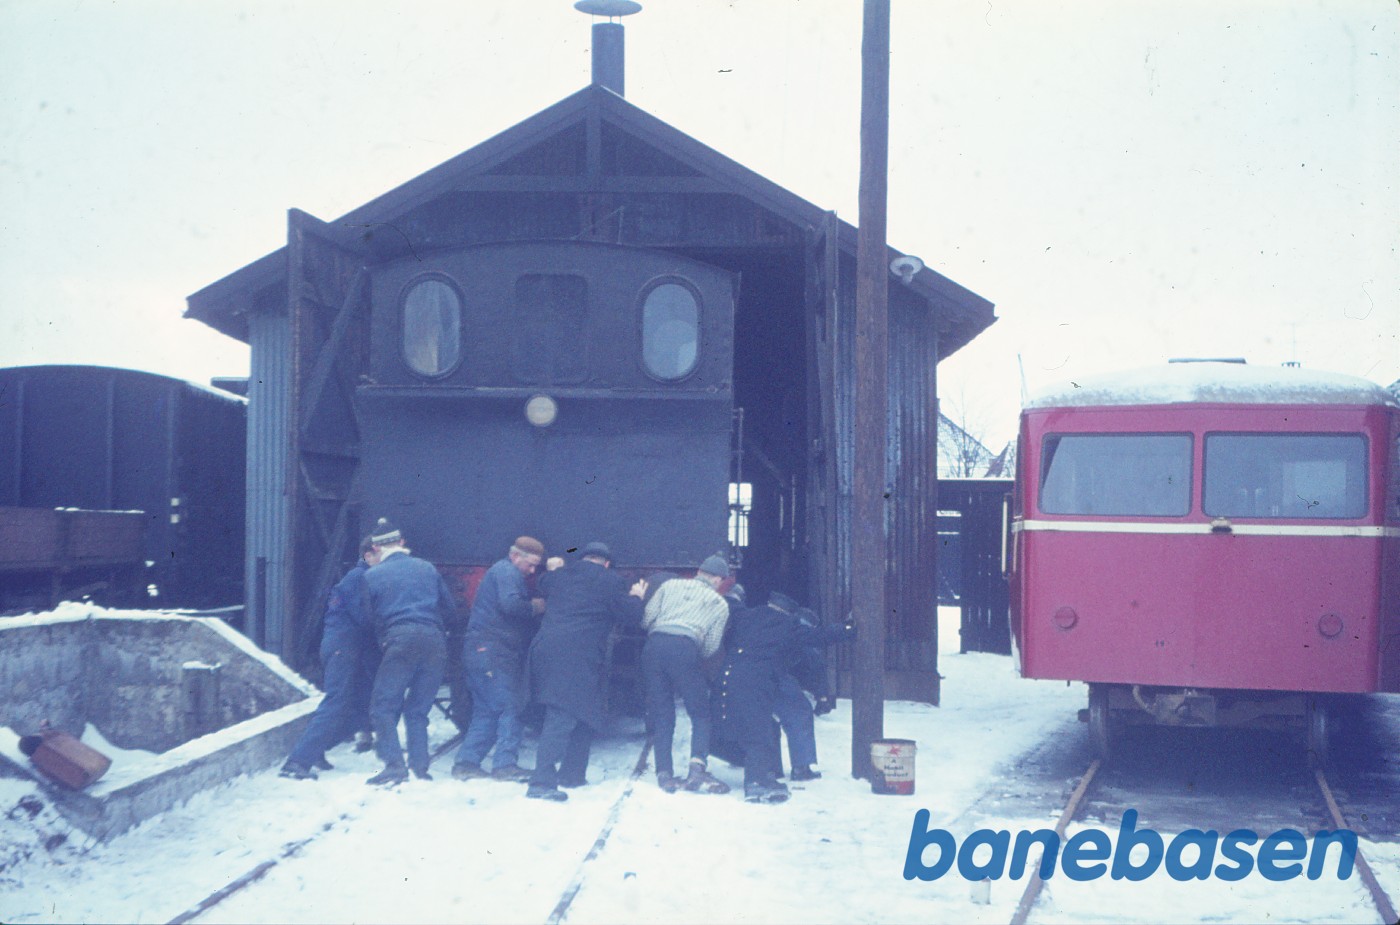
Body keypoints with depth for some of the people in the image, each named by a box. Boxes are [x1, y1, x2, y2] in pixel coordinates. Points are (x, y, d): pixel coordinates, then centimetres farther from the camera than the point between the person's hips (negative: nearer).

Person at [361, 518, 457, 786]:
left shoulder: (372, 576, 8)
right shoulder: (427, 568, 16)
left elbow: (369, 616, 13)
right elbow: (450, 608, 18)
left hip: (400, 640, -4)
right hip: (435, 641, 4)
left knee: (383, 707, 0)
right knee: (418, 709, 12)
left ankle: (394, 764, -14)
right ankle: (420, 766, 5)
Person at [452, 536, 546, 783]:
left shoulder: (506, 573, 26)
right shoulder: (507, 572, -8)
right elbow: (509, 604, -23)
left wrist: (535, 606, 7)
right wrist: (534, 607, -8)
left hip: (482, 652, 10)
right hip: (491, 650, -10)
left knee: (486, 711, 10)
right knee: (508, 707, -10)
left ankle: (466, 763, 9)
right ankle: (505, 764, -12)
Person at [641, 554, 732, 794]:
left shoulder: (671, 585, 24)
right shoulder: (720, 604, 20)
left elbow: (645, 619, 14)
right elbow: (711, 647, 12)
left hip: (653, 645, 3)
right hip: (685, 648, -3)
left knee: (660, 715, 10)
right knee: (701, 714, 6)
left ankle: (665, 774, 5)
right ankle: (697, 769, -11)